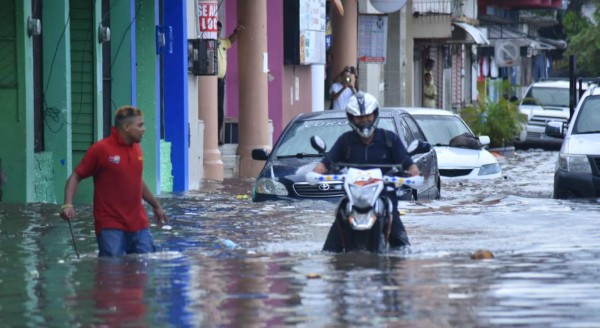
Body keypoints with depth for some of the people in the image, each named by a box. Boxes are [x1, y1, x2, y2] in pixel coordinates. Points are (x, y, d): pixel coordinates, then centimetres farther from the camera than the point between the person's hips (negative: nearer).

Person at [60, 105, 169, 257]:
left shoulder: (136, 148, 10)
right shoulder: (100, 149, -9)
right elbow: (76, 177, -5)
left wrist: (156, 206, 34)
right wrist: (68, 204, -20)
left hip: (139, 224, 6)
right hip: (111, 227, -6)